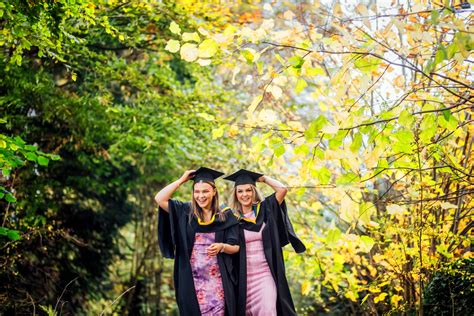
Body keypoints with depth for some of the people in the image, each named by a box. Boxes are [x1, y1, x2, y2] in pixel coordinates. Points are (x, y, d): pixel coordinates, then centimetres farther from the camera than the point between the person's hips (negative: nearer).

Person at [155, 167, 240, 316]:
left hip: (218, 279, -1)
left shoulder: (226, 216, 2)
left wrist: (221, 247, -21)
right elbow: (160, 199, -5)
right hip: (192, 280, 1)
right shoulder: (185, 212, 5)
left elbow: (236, 247, 1)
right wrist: (181, 180, 1)